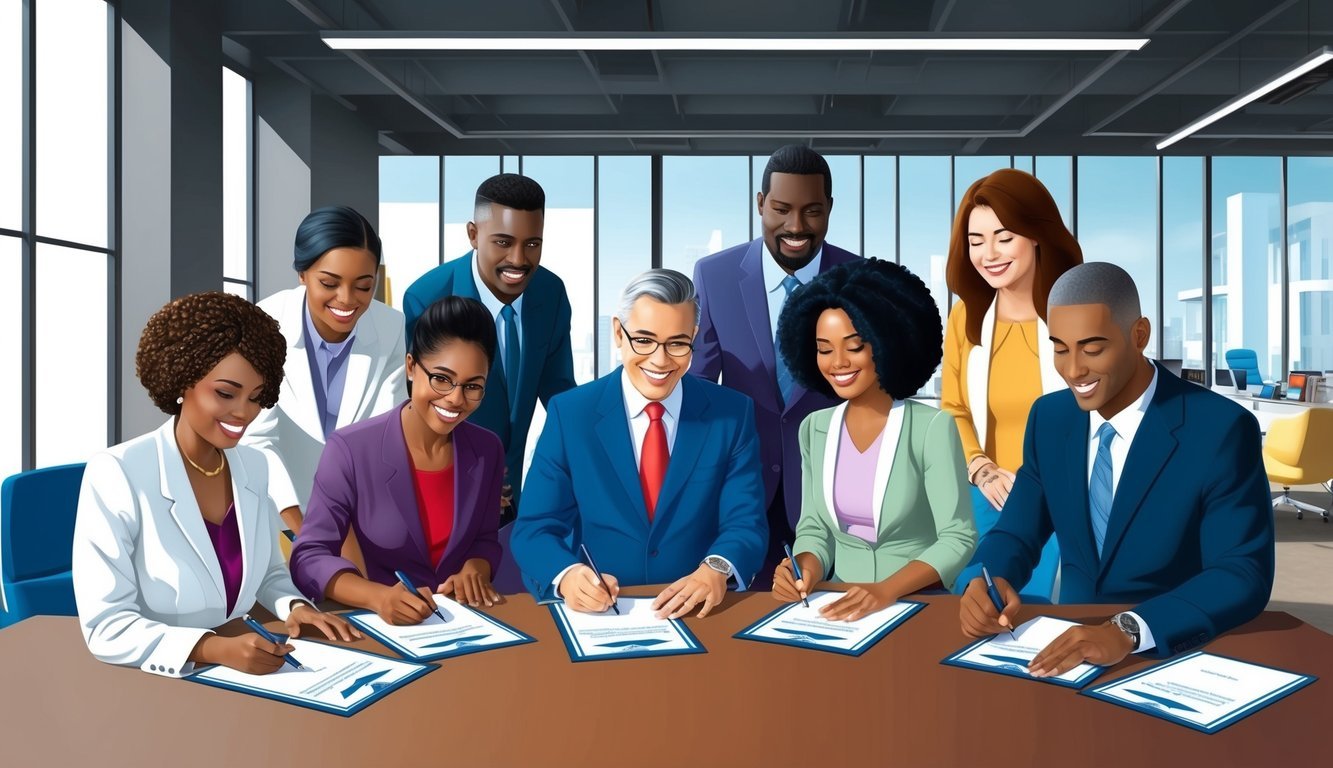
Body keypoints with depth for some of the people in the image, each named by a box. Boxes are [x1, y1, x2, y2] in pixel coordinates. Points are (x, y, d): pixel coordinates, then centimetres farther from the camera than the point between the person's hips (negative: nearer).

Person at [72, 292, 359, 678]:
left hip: (237, 673, 5)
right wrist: (215, 648, -28)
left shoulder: (253, 467, 4)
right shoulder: (116, 473, -13)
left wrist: (294, 606, -5)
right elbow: (105, 627, -16)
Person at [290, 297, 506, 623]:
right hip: (380, 624, -2)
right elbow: (309, 557, -12)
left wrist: (475, 569, -8)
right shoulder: (351, 449, -11)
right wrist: (379, 596, -27)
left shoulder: (488, 450, 1)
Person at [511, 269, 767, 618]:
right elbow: (533, 529, -4)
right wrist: (567, 574, -25)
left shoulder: (733, 413, 1)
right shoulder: (569, 413, -1)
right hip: (597, 613, -1)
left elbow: (746, 523, -4)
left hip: (697, 614, 2)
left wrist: (716, 569, -26)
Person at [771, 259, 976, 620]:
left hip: (920, 605, -3)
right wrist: (806, 572, -12)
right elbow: (814, 527, 8)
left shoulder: (933, 427, -9)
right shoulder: (814, 429, 5)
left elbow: (958, 537, -11)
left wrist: (887, 590, -24)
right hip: (843, 606, 3)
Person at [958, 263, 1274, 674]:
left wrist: (1129, 631, -33)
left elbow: (1244, 577, -18)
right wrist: (986, 581, -16)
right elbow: (1016, 534, 6)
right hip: (1072, 645, 3)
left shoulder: (1222, 430, -14)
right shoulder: (1049, 417, 1)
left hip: (1179, 654, -3)